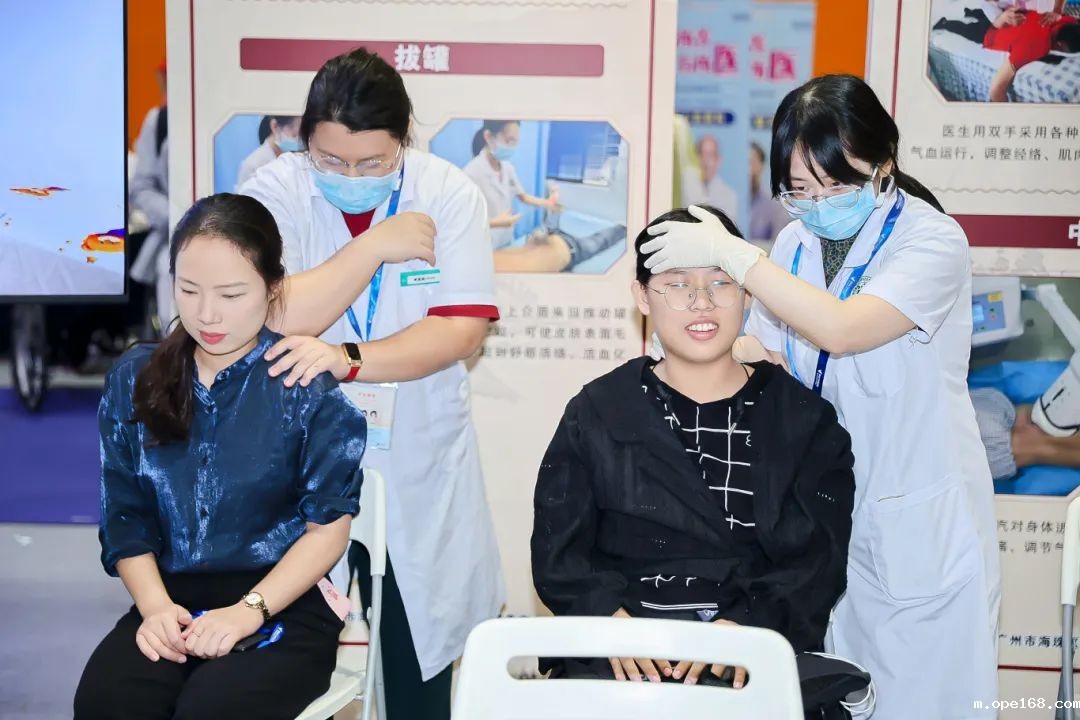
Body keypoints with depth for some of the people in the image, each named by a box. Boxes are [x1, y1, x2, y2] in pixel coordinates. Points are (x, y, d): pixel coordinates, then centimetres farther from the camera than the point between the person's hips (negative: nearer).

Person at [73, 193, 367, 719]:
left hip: (285, 603, -3)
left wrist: (249, 610, -17)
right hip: (174, 597, 3)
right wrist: (155, 605, -9)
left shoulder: (309, 385, -4)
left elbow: (329, 525, -5)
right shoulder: (135, 379, 8)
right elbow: (124, 516, 8)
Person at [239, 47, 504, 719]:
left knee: (418, 652, 11)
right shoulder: (275, 192, -9)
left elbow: (463, 329, -15)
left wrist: (347, 357, -26)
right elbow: (275, 317, -21)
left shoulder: (449, 195, -7)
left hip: (418, 462, 1)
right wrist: (376, 245, -20)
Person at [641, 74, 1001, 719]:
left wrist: (730, 252, -27)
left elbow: (841, 329, -30)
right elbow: (764, 348, 10)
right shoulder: (796, 242, 2)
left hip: (914, 522, -5)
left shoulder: (933, 241, -15)